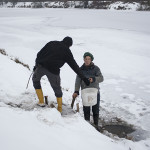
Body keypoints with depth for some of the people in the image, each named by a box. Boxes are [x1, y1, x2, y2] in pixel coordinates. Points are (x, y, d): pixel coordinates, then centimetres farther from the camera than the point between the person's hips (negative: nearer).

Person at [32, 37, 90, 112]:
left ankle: (41, 101, 25)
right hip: (53, 71, -1)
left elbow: (40, 53, 12)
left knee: (35, 80, 29)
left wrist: (37, 64, 21)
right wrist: (83, 78, 6)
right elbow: (74, 66, 4)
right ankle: (59, 109, 26)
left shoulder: (51, 43, 15)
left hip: (41, 66, 2)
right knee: (57, 89, 18)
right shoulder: (67, 51, 7)